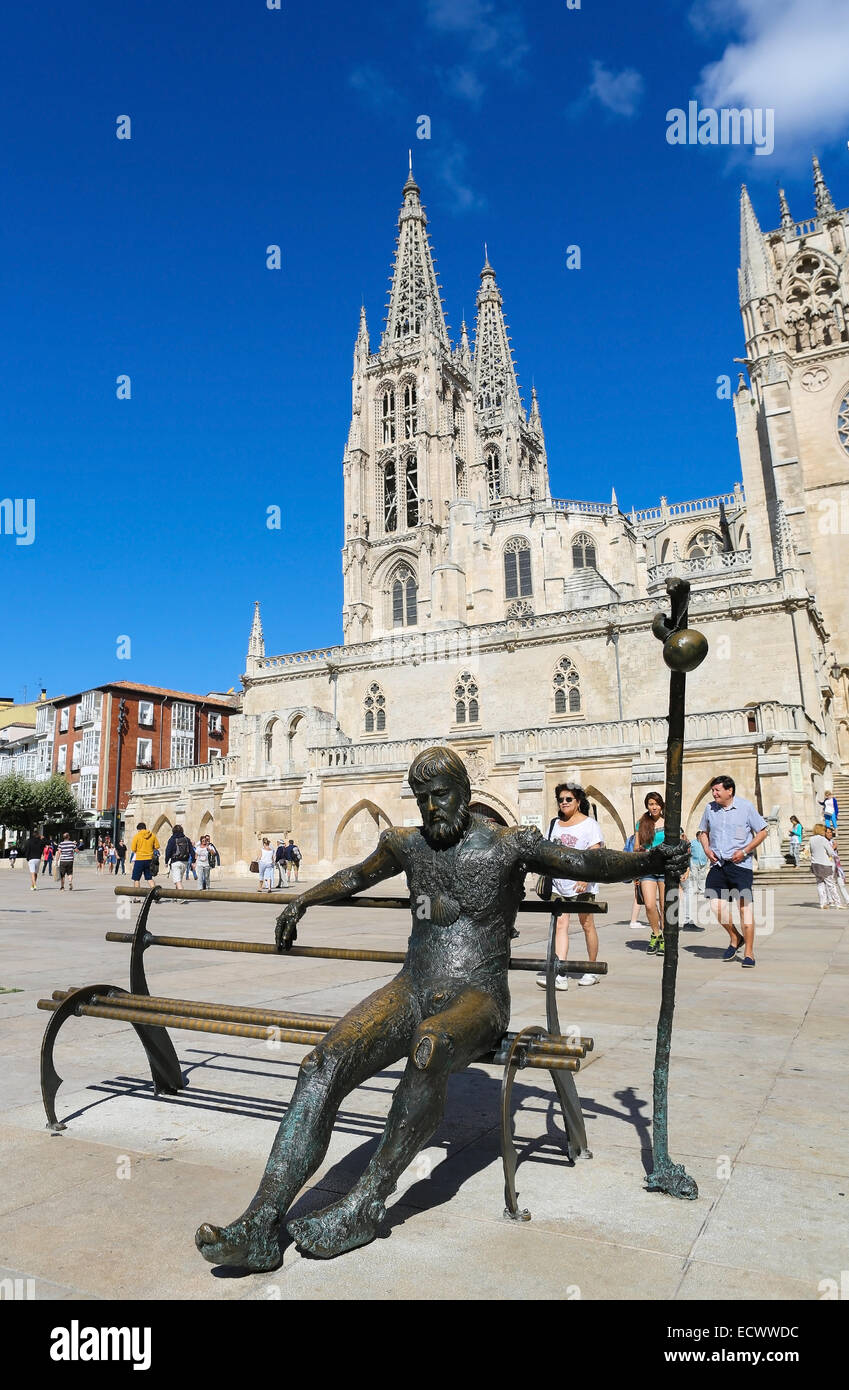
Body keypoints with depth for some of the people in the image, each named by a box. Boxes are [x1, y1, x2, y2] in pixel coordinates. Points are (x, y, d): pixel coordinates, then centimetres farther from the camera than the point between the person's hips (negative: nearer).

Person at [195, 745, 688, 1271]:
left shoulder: (511, 844, -3)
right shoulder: (405, 843, 10)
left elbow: (589, 863, -2)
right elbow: (356, 877, 29)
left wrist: (648, 860, -17)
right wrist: (303, 901, 33)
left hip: (477, 998, -4)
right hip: (412, 990, 4)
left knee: (430, 1048, -40)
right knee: (323, 1065, -22)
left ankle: (366, 1204, -24)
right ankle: (262, 1225, -22)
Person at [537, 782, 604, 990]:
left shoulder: (589, 823, -2)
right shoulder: (555, 823, 14)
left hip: (582, 884, -4)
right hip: (559, 883, 4)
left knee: (586, 925, 6)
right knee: (560, 924, -6)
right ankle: (560, 974, -12)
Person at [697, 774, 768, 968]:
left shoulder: (745, 806, -3)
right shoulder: (710, 808, 8)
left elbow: (762, 832, 1)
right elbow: (703, 832, 22)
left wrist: (745, 851, -9)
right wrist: (707, 850, 3)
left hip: (740, 865, -4)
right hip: (717, 864, 4)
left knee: (745, 907, -5)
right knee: (717, 906, -1)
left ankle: (749, 953, 6)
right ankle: (735, 938, 25)